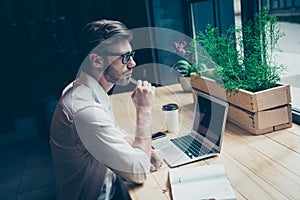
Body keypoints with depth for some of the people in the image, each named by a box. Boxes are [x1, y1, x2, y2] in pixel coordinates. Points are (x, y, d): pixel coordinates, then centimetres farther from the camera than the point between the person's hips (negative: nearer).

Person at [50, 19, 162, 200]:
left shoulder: (88, 90, -2)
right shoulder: (86, 109, -33)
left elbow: (114, 131, 14)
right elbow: (140, 173, -28)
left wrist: (143, 150, -4)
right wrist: (144, 109, -23)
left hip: (107, 181, 8)